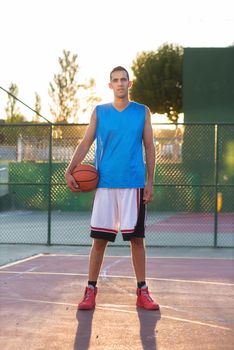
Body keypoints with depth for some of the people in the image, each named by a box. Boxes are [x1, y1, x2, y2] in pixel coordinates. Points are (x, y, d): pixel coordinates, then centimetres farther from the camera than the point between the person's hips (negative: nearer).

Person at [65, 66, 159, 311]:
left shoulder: (142, 112, 7)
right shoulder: (99, 112, 7)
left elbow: (149, 148, 7)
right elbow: (85, 143, 7)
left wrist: (150, 181, 0)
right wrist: (70, 170, -6)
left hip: (134, 184, 0)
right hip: (105, 184, 0)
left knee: (136, 238, 3)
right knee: (99, 238, 1)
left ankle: (142, 292, 11)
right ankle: (90, 290, 9)